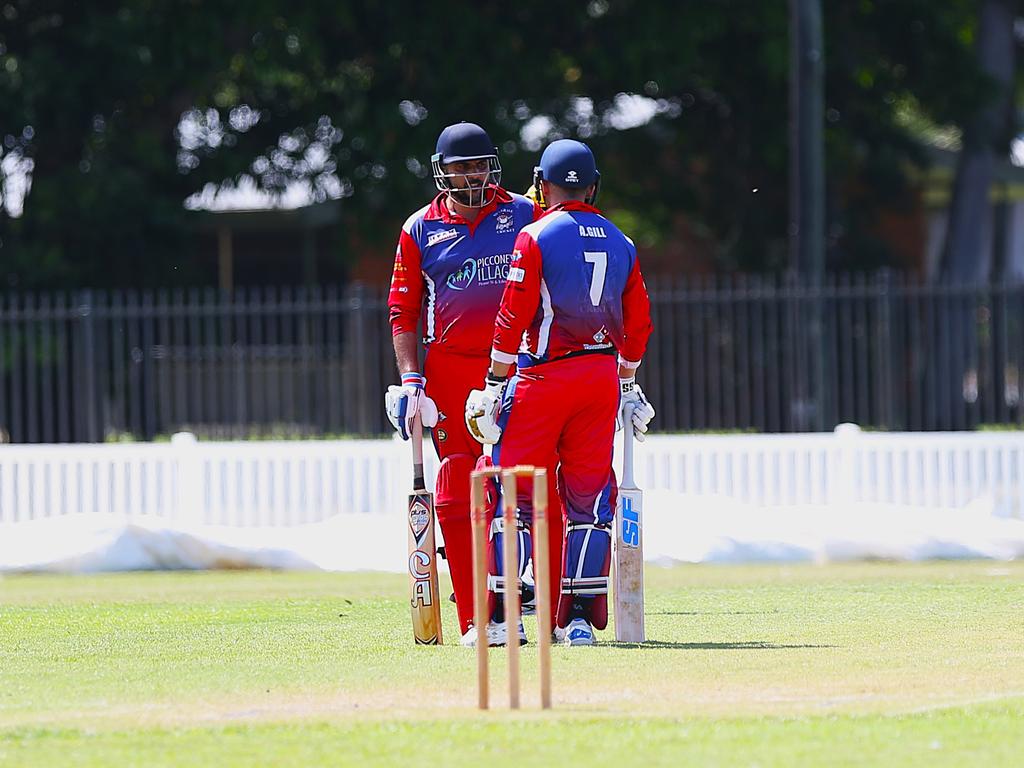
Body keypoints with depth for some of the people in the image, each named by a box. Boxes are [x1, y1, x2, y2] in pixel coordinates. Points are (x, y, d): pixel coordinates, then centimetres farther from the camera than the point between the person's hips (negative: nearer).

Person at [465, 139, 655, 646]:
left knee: (513, 490, 2)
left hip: (544, 376, -5)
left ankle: (505, 615, -3)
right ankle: (581, 616, 5)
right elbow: (637, 323, 13)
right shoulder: (620, 243, 9)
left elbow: (513, 318, -10)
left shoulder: (535, 237, -7)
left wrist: (495, 385, -5)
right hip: (602, 376, 5)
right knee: (589, 497, 8)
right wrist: (626, 386, 23)